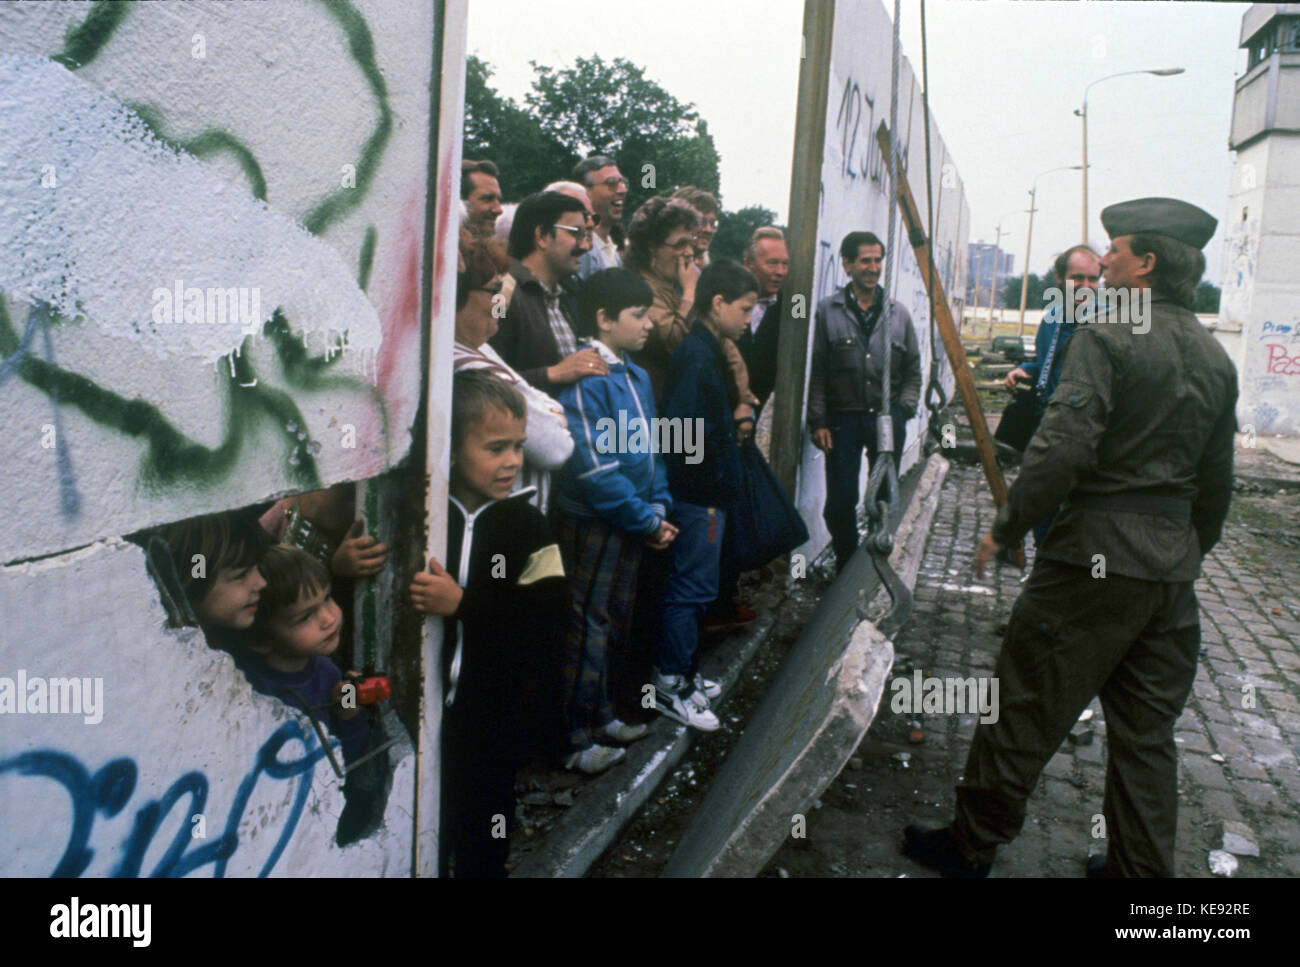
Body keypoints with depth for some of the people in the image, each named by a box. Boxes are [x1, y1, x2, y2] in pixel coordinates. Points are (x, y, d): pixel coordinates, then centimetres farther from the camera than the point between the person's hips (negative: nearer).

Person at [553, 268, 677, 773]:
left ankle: (600, 714, 36)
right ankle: (575, 741, 14)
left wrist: (658, 508, 5)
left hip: (631, 524, 9)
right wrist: (646, 521, -16)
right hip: (593, 523, -9)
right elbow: (593, 467, -22)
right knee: (588, 630, 1)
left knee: (617, 625, 19)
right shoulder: (583, 378, -18)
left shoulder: (636, 376, 11)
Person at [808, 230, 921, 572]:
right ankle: (846, 567, 18)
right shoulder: (829, 310, 0)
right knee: (841, 499, 0)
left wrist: (902, 410, -1)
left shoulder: (898, 314, 8)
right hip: (843, 418, -2)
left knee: (885, 498, 8)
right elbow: (817, 373, -1)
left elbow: (913, 371, 13)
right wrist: (818, 421, -6)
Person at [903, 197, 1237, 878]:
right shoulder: (1214, 357, 12)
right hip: (1174, 563, 7)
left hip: (1096, 553, -7)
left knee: (1025, 712, 5)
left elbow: (1062, 448, -23)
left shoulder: (1107, 338, -12)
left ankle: (971, 847, 19)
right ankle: (1140, 869, 27)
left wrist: (1005, 529, -12)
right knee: (1147, 731, 16)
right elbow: (1216, 481, 17)